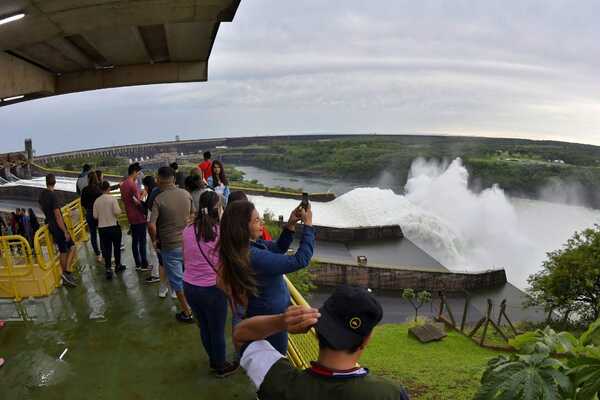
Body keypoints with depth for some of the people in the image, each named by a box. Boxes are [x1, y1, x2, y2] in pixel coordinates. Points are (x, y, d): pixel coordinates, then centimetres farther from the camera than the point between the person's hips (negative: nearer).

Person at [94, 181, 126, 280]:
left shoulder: (97, 201, -1)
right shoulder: (112, 198, -12)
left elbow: (95, 215, 2)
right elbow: (117, 212, -18)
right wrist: (119, 209, 2)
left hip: (102, 228, 3)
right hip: (114, 227, -3)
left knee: (106, 248, 8)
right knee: (117, 246, 16)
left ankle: (108, 269, 3)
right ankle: (118, 266, 30)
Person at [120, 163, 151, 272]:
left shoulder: (123, 184, 9)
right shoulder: (133, 185, -19)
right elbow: (138, 202, -21)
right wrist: (144, 211, -10)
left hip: (131, 217, 9)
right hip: (139, 217, -9)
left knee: (135, 240, 13)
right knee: (142, 241, 0)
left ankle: (138, 264, 20)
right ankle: (144, 265, 6)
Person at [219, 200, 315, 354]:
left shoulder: (250, 244, -9)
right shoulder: (253, 256, -36)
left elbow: (278, 248, 5)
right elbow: (300, 260, -32)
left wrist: (291, 225, -10)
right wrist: (308, 224, -24)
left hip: (262, 313, 8)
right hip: (271, 319, -8)